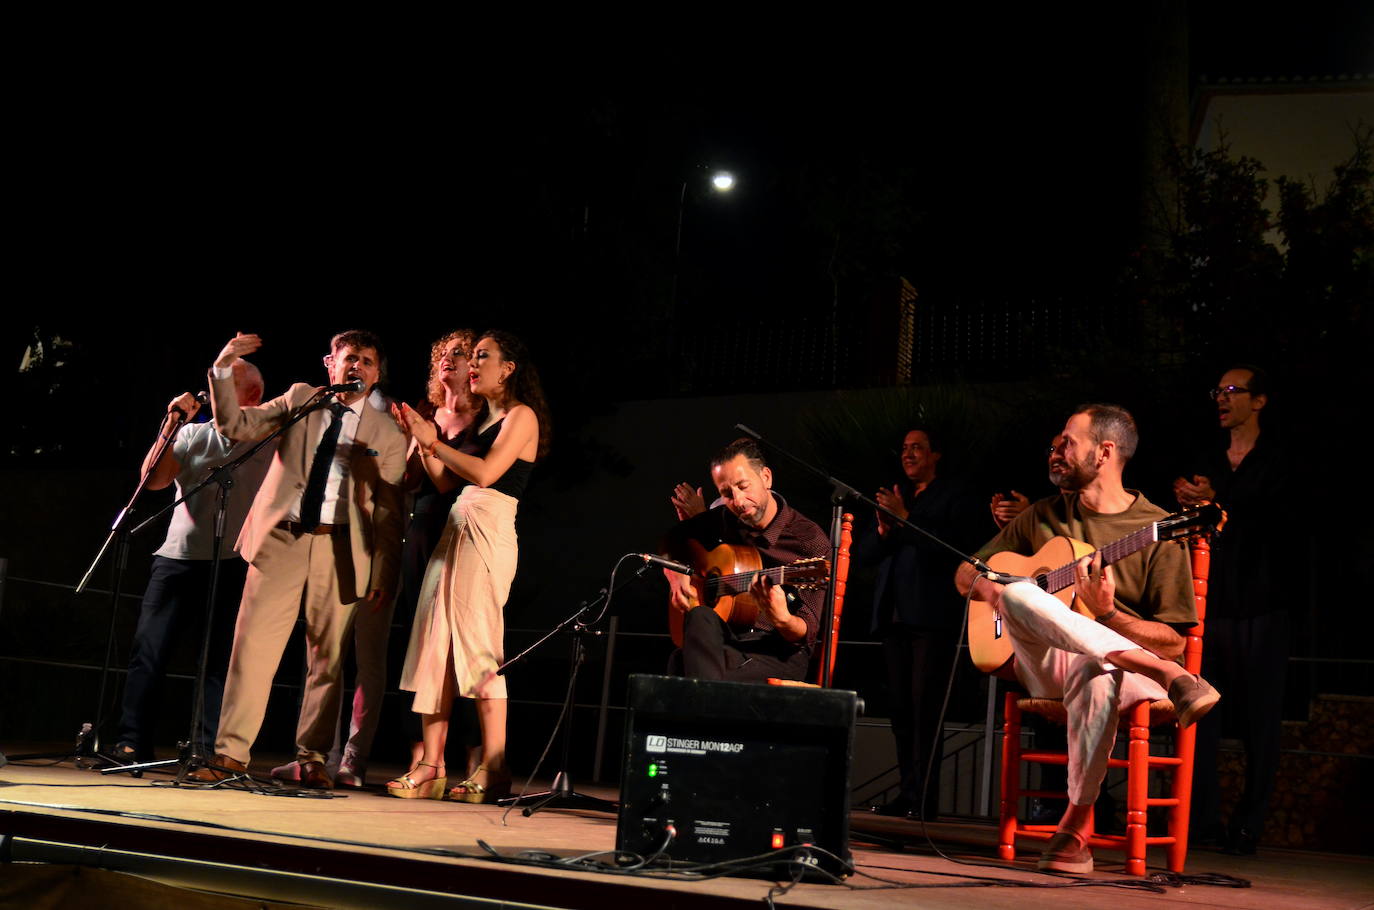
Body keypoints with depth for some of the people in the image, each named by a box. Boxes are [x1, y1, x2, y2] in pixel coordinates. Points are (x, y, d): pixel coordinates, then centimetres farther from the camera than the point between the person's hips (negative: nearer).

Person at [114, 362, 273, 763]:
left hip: (234, 566, -2)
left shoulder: (271, 443, 5)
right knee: (148, 648, -4)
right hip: (177, 557, 3)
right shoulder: (194, 435, 11)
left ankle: (210, 751, -1)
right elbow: (153, 480, 0)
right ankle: (132, 743, -1)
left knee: (221, 659, -3)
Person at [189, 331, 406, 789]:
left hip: (339, 550, 0)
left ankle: (312, 759, 14)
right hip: (280, 540, 1)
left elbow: (389, 512, 5)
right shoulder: (300, 399, 13)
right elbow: (236, 425, 8)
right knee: (252, 647, -3)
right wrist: (224, 369, -5)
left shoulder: (387, 433, 7)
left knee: (327, 659, 3)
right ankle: (231, 753, 4)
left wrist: (383, 576, -1)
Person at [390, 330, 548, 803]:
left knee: (478, 644, -13)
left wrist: (434, 441, -8)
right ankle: (430, 767, 3)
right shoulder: (479, 420, 23)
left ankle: (493, 769, -11)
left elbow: (485, 472, -15)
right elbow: (444, 480, 18)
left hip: (488, 530, -8)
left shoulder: (521, 416, -1)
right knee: (435, 643, 2)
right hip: (456, 528, 8)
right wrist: (422, 440, 10)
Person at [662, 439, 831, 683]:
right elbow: (671, 540, 26)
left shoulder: (811, 541, -11)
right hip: (725, 640, 6)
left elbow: (807, 633, -13)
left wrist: (782, 619, -37)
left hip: (780, 653, -6)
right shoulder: (723, 519, 7)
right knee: (701, 618, -34)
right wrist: (675, 575, 5)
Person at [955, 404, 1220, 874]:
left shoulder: (1159, 531, -2)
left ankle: (1077, 822, -25)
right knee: (1017, 595, -31)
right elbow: (966, 574, 20)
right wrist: (997, 591, -4)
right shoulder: (1045, 516, 13)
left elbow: (1173, 641, -4)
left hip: (1119, 663, -3)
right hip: (1044, 664, 4)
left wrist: (1106, 613, -20)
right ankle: (1169, 676, -36)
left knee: (1096, 675, -42)